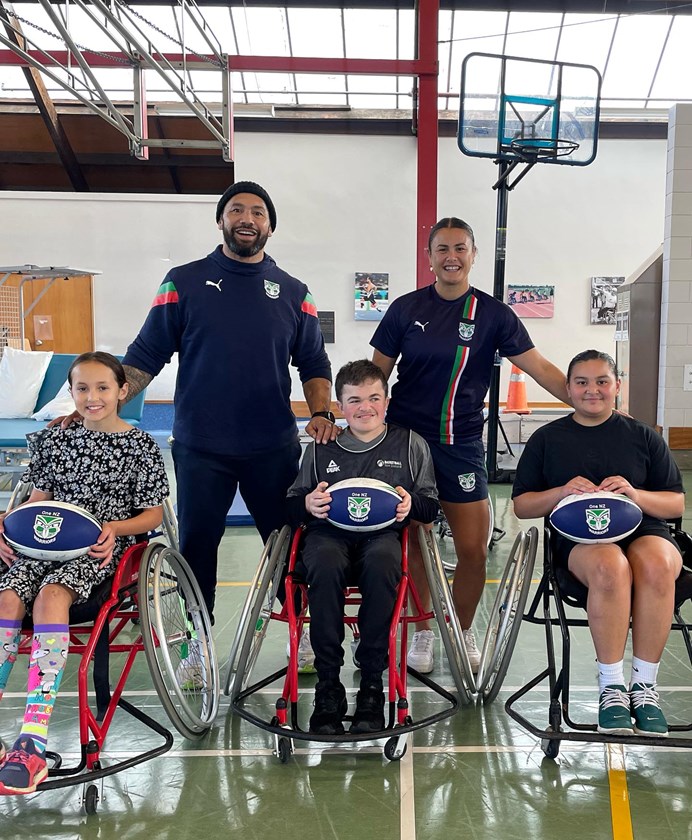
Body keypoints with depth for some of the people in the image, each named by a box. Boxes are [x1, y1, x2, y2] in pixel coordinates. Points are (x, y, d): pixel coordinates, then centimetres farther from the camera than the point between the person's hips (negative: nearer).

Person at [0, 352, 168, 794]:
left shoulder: (141, 446, 3)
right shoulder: (54, 440, 15)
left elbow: (154, 513, 3)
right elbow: (39, 499, 17)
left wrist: (115, 528, -15)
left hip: (100, 549, -4)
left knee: (51, 595, -32)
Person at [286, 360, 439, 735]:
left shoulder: (410, 444, 16)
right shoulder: (320, 448, 18)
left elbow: (431, 505, 14)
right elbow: (290, 505, 17)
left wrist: (411, 504, -8)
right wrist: (308, 504, -6)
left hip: (383, 533, 0)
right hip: (328, 532, 1)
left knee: (382, 561, -38)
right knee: (325, 563, -37)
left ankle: (371, 681, -25)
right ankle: (328, 684, -25)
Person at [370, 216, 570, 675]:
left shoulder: (493, 314, 2)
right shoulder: (406, 309, 3)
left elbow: (541, 368, -2)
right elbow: (377, 373, 8)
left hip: (462, 445, 0)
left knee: (474, 551, 0)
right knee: (415, 547, 4)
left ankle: (463, 630, 25)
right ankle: (424, 630, 25)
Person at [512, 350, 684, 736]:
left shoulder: (644, 436, 13)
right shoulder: (547, 439, 12)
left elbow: (677, 504, 11)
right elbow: (521, 506, 11)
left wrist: (635, 494, -11)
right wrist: (562, 492, -9)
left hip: (644, 530, 1)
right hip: (579, 537, -1)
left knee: (656, 566, -36)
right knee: (611, 567, -37)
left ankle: (645, 684, -20)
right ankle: (611, 686, -22)